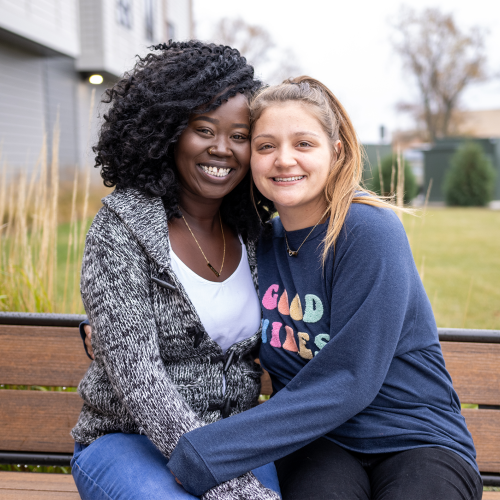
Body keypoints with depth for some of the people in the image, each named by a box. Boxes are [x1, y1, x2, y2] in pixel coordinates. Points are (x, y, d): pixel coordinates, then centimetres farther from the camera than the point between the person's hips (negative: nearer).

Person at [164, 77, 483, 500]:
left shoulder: (370, 231, -15)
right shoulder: (264, 243, 3)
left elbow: (346, 380, -21)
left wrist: (206, 453, -22)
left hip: (417, 440, -2)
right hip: (317, 441, 3)